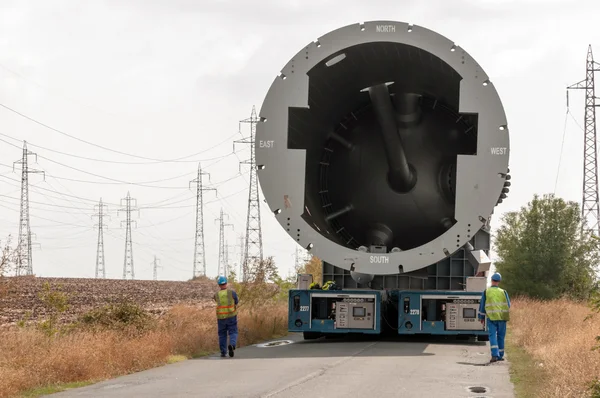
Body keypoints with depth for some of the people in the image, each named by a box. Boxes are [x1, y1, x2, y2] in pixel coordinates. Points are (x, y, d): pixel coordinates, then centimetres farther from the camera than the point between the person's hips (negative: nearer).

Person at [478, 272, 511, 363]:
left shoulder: (486, 292, 2)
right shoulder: (503, 292, 3)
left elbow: (482, 306, 6)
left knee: (492, 336, -4)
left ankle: (495, 355, -19)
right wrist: (507, 316, 21)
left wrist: (482, 317, 16)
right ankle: (500, 355, 16)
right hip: (502, 317, 1)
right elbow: (508, 305, 8)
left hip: (491, 318, -1)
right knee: (501, 336, 11)